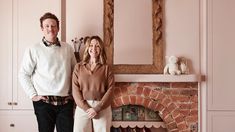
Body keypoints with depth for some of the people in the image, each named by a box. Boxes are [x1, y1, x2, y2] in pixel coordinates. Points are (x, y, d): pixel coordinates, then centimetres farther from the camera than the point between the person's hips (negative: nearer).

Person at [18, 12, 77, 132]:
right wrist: (33, 95, -5)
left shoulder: (68, 48, 8)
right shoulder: (34, 50, -2)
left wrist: (74, 93, 9)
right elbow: (23, 74, 0)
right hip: (44, 102, -2)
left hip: (66, 102, 3)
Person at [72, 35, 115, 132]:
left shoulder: (106, 68, 5)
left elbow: (110, 89, -3)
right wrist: (86, 108, -11)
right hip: (83, 107, 1)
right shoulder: (78, 67, 7)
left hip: (102, 108, 0)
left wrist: (97, 108, -12)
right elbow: (75, 90, 0)